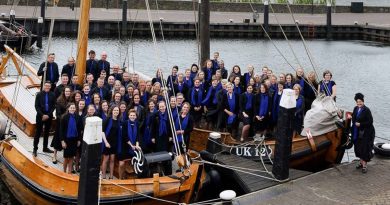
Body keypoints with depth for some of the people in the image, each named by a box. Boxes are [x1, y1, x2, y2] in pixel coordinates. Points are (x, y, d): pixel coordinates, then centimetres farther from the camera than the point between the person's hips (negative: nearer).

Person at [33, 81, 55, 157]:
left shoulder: (52, 95, -1)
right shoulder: (39, 94, -3)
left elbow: (53, 106, 0)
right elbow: (37, 106, -4)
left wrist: (48, 115, -9)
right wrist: (42, 115, -14)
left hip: (49, 116, 2)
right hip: (40, 116, -2)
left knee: (47, 132, 11)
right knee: (38, 132, 1)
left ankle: (45, 147, 22)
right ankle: (35, 149, 5)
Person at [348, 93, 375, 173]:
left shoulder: (366, 110, -17)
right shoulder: (355, 109, 4)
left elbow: (370, 122, -18)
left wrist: (360, 124, -21)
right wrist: (351, 117, -2)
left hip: (366, 133, -7)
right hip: (357, 132, 7)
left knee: (365, 148, -3)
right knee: (358, 147, 15)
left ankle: (364, 165, 4)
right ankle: (361, 162, 31)